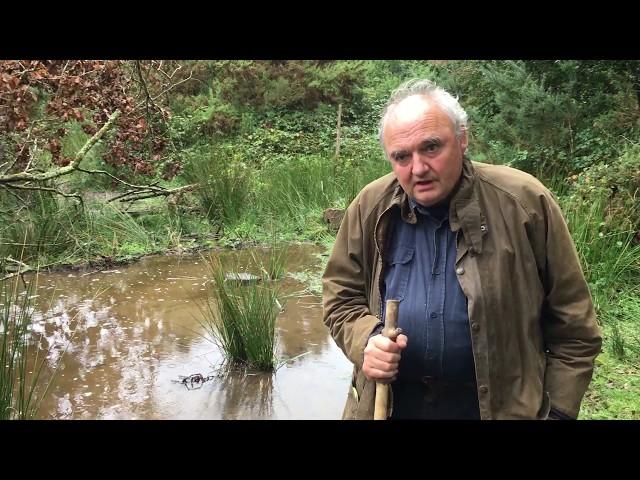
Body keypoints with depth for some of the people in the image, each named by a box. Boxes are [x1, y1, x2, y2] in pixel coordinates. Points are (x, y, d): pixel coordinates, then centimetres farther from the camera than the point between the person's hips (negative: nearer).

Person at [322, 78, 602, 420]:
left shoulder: (523, 202, -14)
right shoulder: (370, 208, -7)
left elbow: (573, 325, -7)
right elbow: (340, 296, 5)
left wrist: (557, 411, -8)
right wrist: (366, 339, -15)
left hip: (499, 404, -2)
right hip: (388, 401, 3)